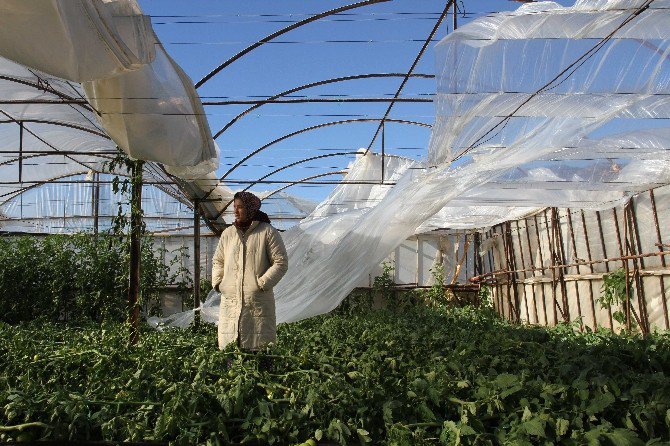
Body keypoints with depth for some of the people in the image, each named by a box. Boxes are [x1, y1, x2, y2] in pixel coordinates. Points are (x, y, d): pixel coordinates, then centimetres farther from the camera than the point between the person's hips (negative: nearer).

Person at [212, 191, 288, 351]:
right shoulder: (228, 233, 14)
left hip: (258, 302, -4)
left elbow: (281, 262, -4)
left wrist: (262, 284, -11)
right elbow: (217, 261, 24)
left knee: (260, 348, 0)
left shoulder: (268, 232, -1)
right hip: (230, 301, 4)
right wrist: (218, 282, 8)